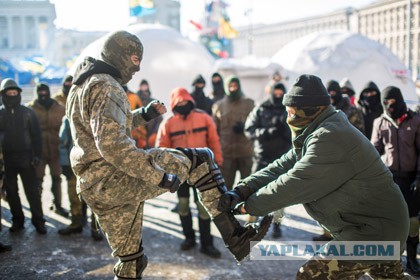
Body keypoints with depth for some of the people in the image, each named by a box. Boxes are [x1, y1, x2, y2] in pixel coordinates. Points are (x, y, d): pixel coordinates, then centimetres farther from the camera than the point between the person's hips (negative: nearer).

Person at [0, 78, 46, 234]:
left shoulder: (27, 113, 2)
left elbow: (36, 135, 1)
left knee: (32, 191, 0)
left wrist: (37, 155, -6)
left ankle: (38, 221, 8)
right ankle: (17, 220, 22)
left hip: (26, 158, -2)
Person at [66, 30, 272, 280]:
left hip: (94, 188, 10)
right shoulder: (105, 87, -14)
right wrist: (159, 176, -24)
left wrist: (144, 115, 18)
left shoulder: (83, 85, 19)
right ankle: (234, 235, -4)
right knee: (199, 160, -2)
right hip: (114, 178, -10)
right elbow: (112, 145, -27)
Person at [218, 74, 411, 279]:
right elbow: (282, 167, 2)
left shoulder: (330, 138, -25)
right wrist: (240, 191, -10)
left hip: (373, 232, -10)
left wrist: (247, 205, -15)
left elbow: (294, 184, -25)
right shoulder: (317, 135, 9)